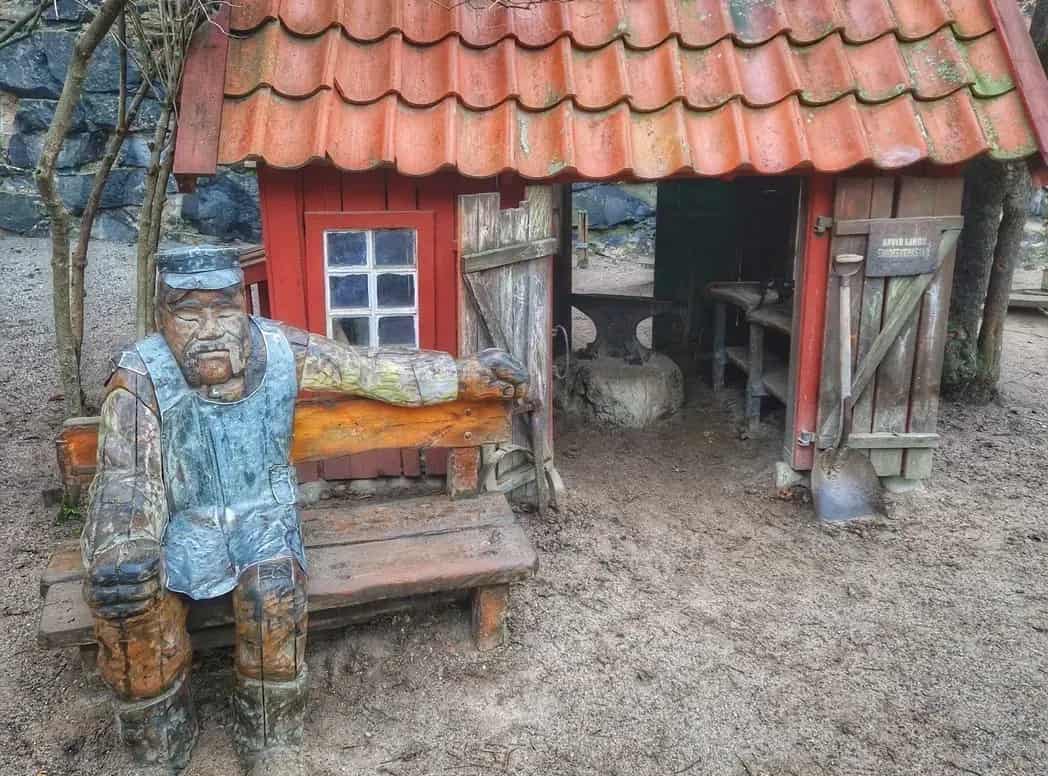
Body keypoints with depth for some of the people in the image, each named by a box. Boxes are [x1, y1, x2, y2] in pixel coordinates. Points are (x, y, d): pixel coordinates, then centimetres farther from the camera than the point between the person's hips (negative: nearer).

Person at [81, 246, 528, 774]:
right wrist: (120, 556, -44)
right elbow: (125, 480, -22)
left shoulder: (280, 351, -9)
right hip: (179, 527, 0)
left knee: (273, 588, -30)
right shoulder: (142, 379, -16)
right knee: (126, 595, -29)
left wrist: (468, 376, 4)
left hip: (260, 518, 1)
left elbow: (376, 370, 1)